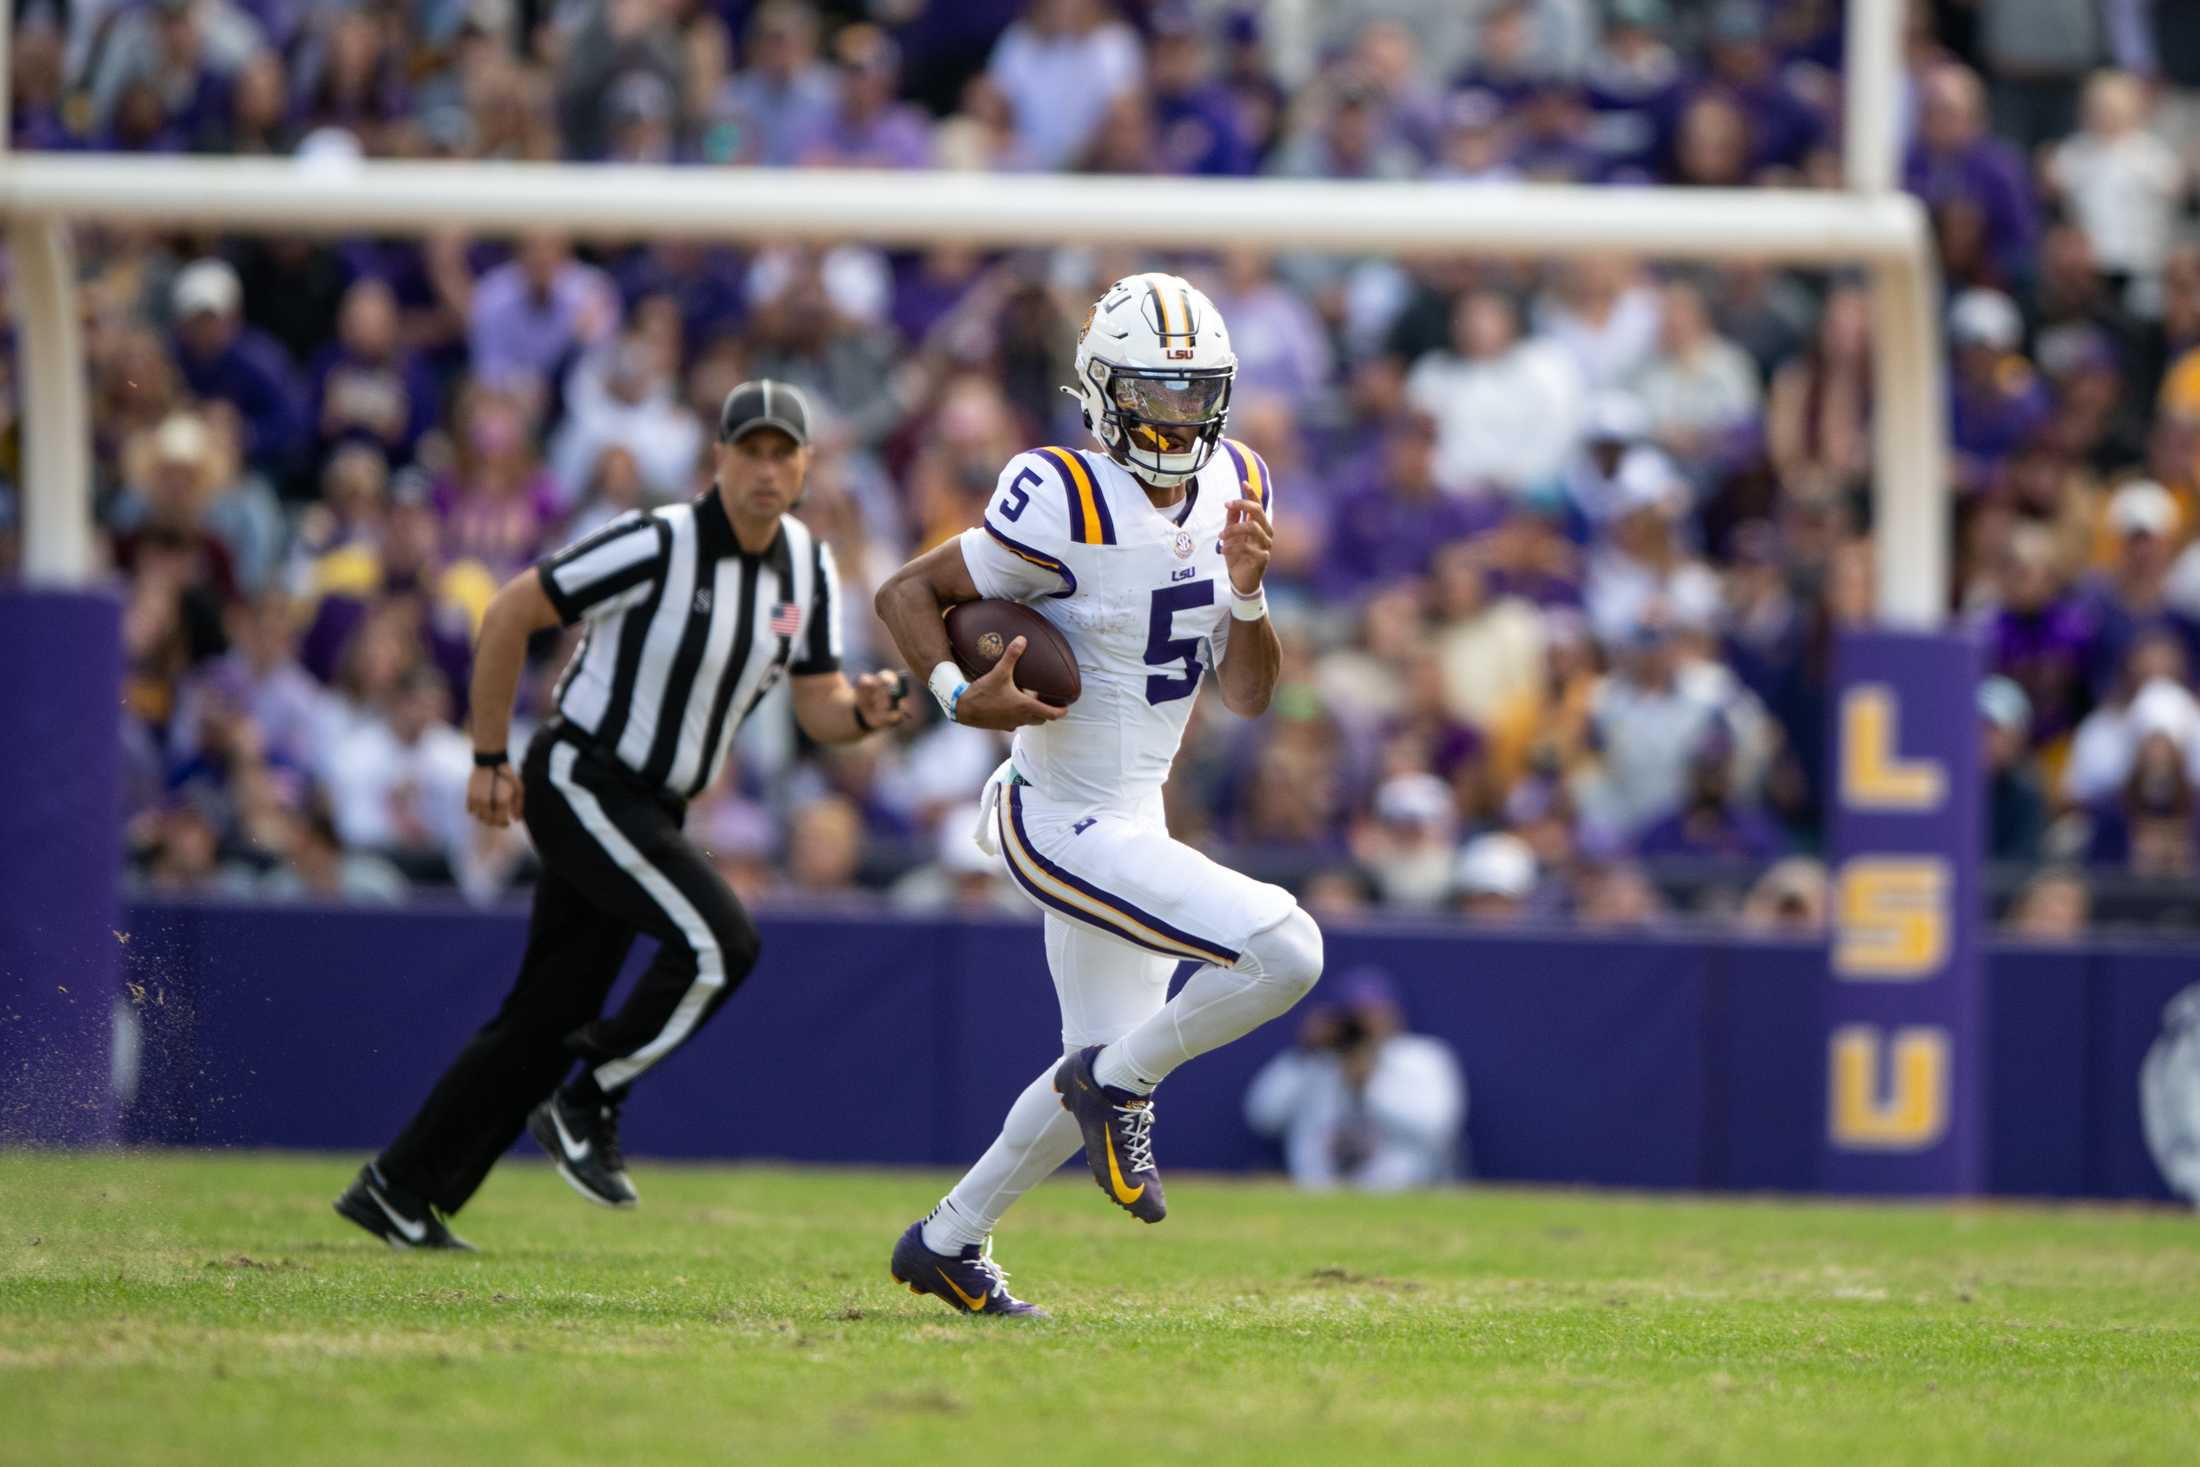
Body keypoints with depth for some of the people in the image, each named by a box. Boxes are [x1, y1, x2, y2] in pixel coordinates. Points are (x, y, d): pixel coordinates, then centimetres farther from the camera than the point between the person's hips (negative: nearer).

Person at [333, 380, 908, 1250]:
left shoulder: (807, 568, 4)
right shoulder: (659, 547, -18)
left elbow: (819, 711, 7)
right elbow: (510, 613, -12)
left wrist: (863, 713, -18)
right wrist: (490, 761, -9)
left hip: (650, 810, 8)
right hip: (582, 782, -8)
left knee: (552, 1014, 9)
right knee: (719, 943, -22)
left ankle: (402, 1191, 16)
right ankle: (584, 1110, -5)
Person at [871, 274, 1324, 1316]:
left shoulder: (1235, 490, 3)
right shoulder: (1066, 506, -19)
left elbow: (1248, 697, 6)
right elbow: (905, 592, -12)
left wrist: (1246, 593, -12)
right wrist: (960, 696, -28)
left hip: (1130, 819, 9)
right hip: (1064, 825, -9)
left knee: (1103, 1067, 19)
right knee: (1286, 952, -21)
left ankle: (948, 1242, 35)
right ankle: (1121, 1081, 0)